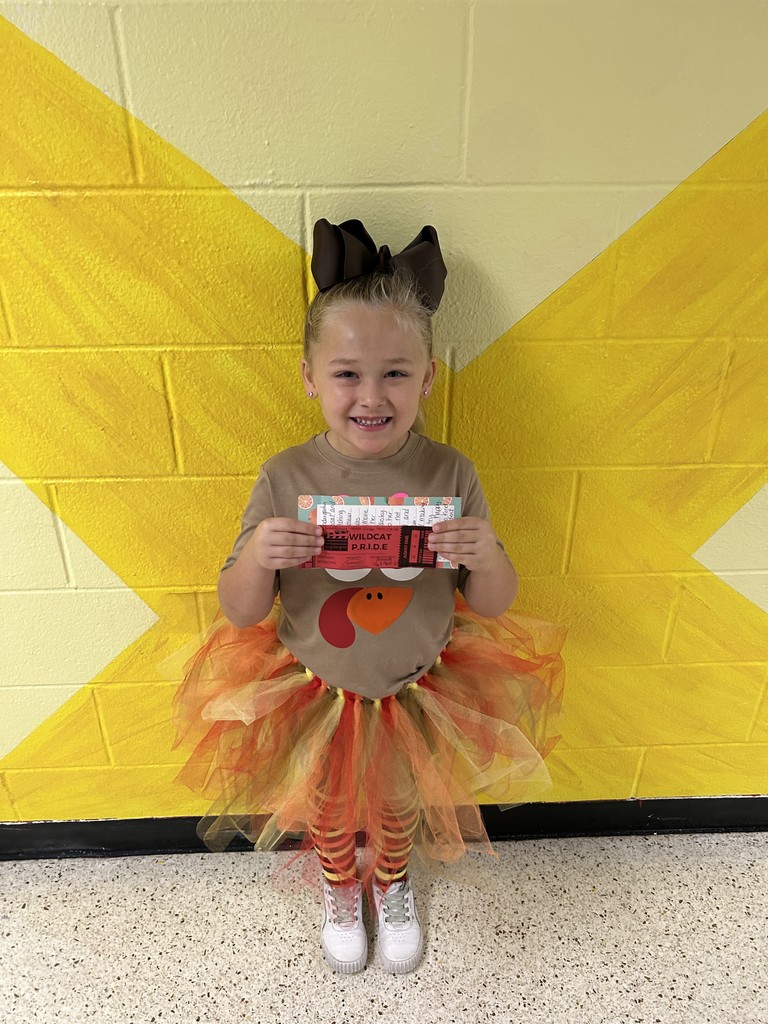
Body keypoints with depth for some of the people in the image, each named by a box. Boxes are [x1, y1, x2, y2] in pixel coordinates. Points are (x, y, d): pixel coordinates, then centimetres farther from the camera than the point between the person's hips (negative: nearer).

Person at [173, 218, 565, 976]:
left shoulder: (449, 474, -21)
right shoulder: (285, 479, -22)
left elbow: (495, 605, -11)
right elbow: (240, 613, -14)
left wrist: (484, 557, -33)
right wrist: (258, 556, -34)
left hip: (417, 694, 1)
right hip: (314, 695, 0)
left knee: (399, 804, 29)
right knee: (329, 809, 28)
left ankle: (392, 886, 64)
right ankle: (339, 889, 64)